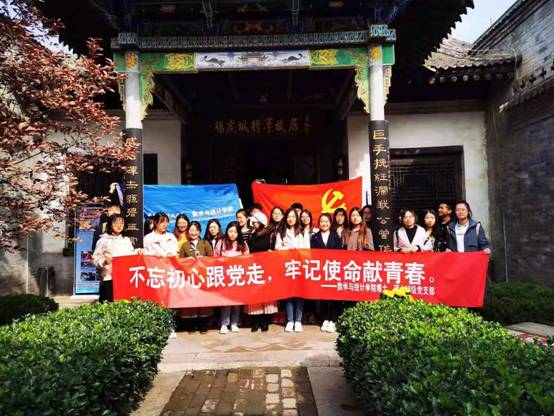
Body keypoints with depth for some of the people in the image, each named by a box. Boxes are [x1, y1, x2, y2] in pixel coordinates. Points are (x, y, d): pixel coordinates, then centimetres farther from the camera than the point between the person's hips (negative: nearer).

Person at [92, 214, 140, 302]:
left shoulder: (127, 240, 18)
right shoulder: (103, 240, 2)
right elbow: (95, 259, -2)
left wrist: (137, 252, 4)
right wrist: (105, 261, -20)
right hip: (109, 278, -4)